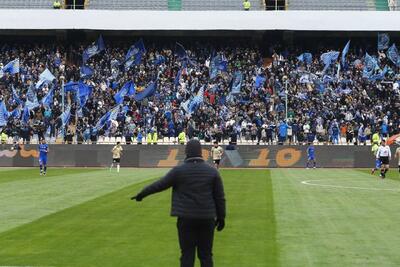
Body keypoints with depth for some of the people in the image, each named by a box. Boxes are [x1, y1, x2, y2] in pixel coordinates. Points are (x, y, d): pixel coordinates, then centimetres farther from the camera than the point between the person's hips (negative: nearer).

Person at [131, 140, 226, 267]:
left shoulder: (178, 170, -6)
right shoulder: (212, 171, 0)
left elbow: (159, 185, 3)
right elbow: (220, 197, 2)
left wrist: (141, 194, 17)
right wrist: (221, 217, 12)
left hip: (186, 218, -1)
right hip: (207, 218, 1)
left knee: (187, 254, 4)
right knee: (206, 255, 7)